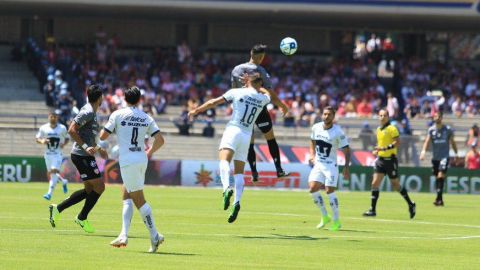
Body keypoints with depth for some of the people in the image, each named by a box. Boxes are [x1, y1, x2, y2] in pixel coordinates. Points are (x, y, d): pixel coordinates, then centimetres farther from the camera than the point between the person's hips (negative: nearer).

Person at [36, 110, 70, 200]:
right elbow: (37, 139, 6)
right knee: (50, 173, 9)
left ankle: (50, 193, -20)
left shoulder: (62, 128, -3)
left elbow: (67, 138, 9)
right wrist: (42, 141, -16)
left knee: (54, 171, -17)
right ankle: (63, 181, 39)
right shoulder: (43, 128, 0)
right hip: (48, 154, 3)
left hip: (58, 154, -3)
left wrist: (64, 144, -11)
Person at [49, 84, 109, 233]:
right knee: (99, 187, -5)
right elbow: (72, 130, -23)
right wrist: (85, 147, -26)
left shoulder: (90, 112, 15)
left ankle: (57, 209, 14)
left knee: (89, 190, 13)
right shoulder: (88, 112, -16)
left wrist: (98, 149, 24)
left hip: (84, 155, 10)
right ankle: (82, 218, 7)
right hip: (82, 156, -10)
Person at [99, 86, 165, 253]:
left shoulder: (118, 115, -3)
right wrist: (150, 152, 21)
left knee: (139, 200, -3)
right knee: (126, 196, 16)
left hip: (128, 161, -5)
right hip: (142, 159, 5)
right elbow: (160, 140, 3)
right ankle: (124, 235, 7)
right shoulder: (146, 118, 8)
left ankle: (154, 236, -8)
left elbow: (103, 136, -2)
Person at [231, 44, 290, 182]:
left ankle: (254, 173, 4)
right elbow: (270, 93, -11)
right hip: (259, 109, -3)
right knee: (271, 139, 10)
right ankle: (279, 170, 8)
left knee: (249, 143, 9)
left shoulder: (236, 70, 2)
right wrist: (282, 106, -1)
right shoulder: (260, 71, -12)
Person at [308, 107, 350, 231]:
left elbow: (346, 150, -10)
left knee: (330, 191, -9)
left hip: (330, 166, -5)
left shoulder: (337, 132, -14)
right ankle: (324, 217, 11)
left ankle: (336, 221, 2)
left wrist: (346, 167, -19)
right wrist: (312, 155, 7)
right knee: (313, 189, -6)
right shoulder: (316, 128, 1)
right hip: (317, 164, 5)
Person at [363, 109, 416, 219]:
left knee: (395, 185, 2)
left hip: (390, 159, -7)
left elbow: (397, 142, -19)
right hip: (380, 159, 7)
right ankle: (373, 210, -2)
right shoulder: (378, 130, 13)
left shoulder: (391, 129, -10)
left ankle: (411, 205, 19)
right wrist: (376, 150, 8)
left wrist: (384, 148, -26)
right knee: (375, 184, -4)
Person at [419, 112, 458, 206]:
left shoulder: (448, 129, 0)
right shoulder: (431, 129, 4)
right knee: (437, 178, 7)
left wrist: (456, 154, 10)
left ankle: (439, 198, -19)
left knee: (441, 176, -17)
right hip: (435, 157, 3)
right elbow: (427, 141, -7)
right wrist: (423, 151, -23)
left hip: (444, 156, -3)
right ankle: (440, 200, 16)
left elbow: (452, 142, 9)